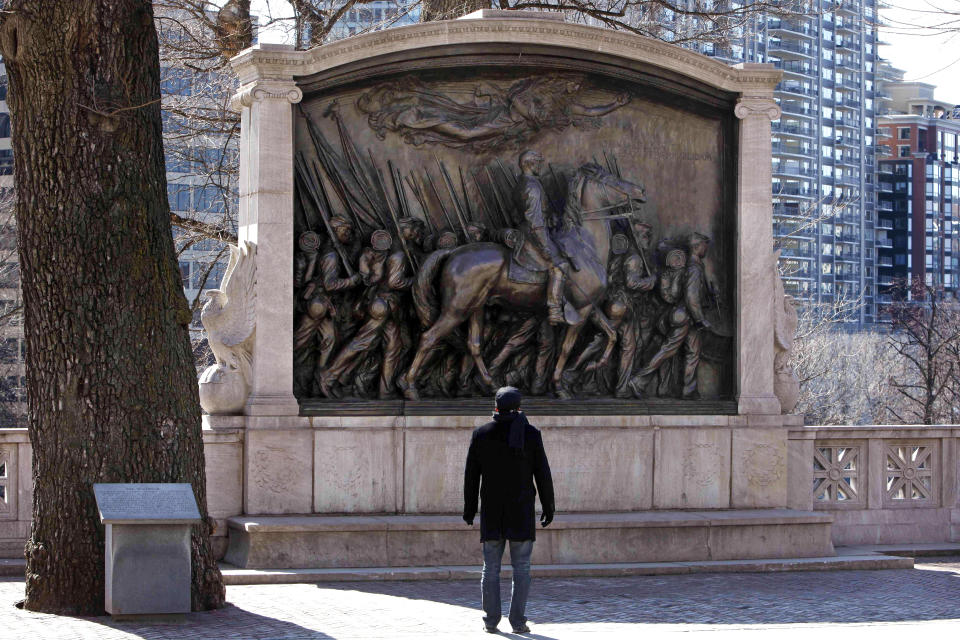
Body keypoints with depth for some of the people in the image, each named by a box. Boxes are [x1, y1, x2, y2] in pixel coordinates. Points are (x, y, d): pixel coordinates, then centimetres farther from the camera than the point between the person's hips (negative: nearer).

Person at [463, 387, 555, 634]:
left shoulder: (481, 434, 0)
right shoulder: (530, 434, -4)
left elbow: (471, 475, 3)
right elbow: (543, 474, -2)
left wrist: (469, 509, 10)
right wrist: (548, 506, 6)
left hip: (491, 512, 1)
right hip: (522, 511, -1)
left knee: (491, 567, 7)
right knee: (521, 568, 3)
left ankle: (491, 620, 3)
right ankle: (517, 620, -2)